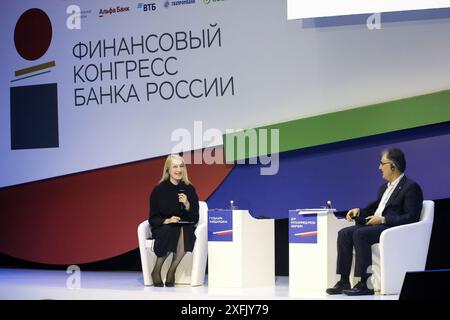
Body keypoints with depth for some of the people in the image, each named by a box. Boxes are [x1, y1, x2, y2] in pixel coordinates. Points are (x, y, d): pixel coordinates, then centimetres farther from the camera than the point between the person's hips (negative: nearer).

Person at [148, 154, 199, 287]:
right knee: (170, 231, -37)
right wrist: (167, 221, -22)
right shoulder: (159, 190, -2)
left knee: (185, 232, -35)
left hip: (184, 227, 2)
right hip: (162, 228, -2)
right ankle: (156, 271, -19)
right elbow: (153, 219, -2)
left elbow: (195, 219, 2)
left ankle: (171, 271, -22)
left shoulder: (189, 189, 4)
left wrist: (187, 205, -16)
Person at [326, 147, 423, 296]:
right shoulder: (385, 188, 23)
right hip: (376, 225, 9)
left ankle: (365, 284, -31)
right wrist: (359, 211, 6)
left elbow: (411, 217, -16)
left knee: (360, 234, -32)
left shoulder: (411, 187, -6)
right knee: (344, 233, -12)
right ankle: (344, 282, -16)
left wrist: (383, 219, -19)